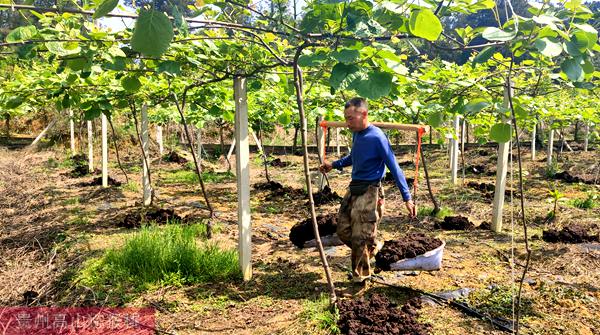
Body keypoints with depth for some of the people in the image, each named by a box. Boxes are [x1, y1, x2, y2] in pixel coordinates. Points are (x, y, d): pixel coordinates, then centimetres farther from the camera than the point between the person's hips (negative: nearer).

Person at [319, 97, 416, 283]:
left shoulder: (377, 137, -18)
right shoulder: (356, 134, 6)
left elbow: (394, 167, -17)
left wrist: (407, 198, -18)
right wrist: (333, 165, 18)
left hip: (369, 192, -8)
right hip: (353, 189, 8)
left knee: (360, 238, -2)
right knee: (343, 230, 11)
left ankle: (361, 275, 19)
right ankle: (373, 245, 33)